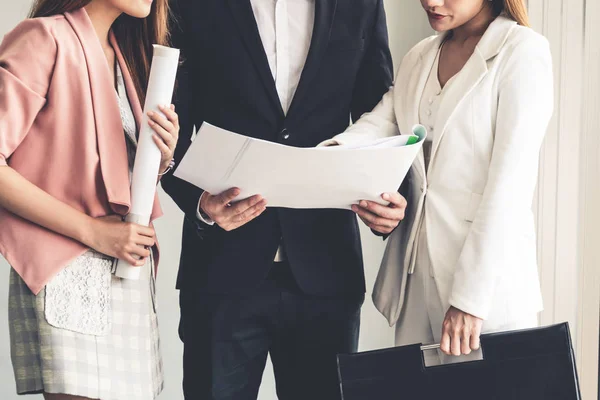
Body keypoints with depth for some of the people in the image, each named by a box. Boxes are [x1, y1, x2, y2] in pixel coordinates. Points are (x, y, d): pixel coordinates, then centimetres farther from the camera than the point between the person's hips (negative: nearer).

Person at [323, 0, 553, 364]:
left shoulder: (523, 51, -7)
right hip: (413, 274, 6)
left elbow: (510, 181, -15)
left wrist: (470, 295, -20)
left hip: (488, 276, -6)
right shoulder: (418, 58, 14)